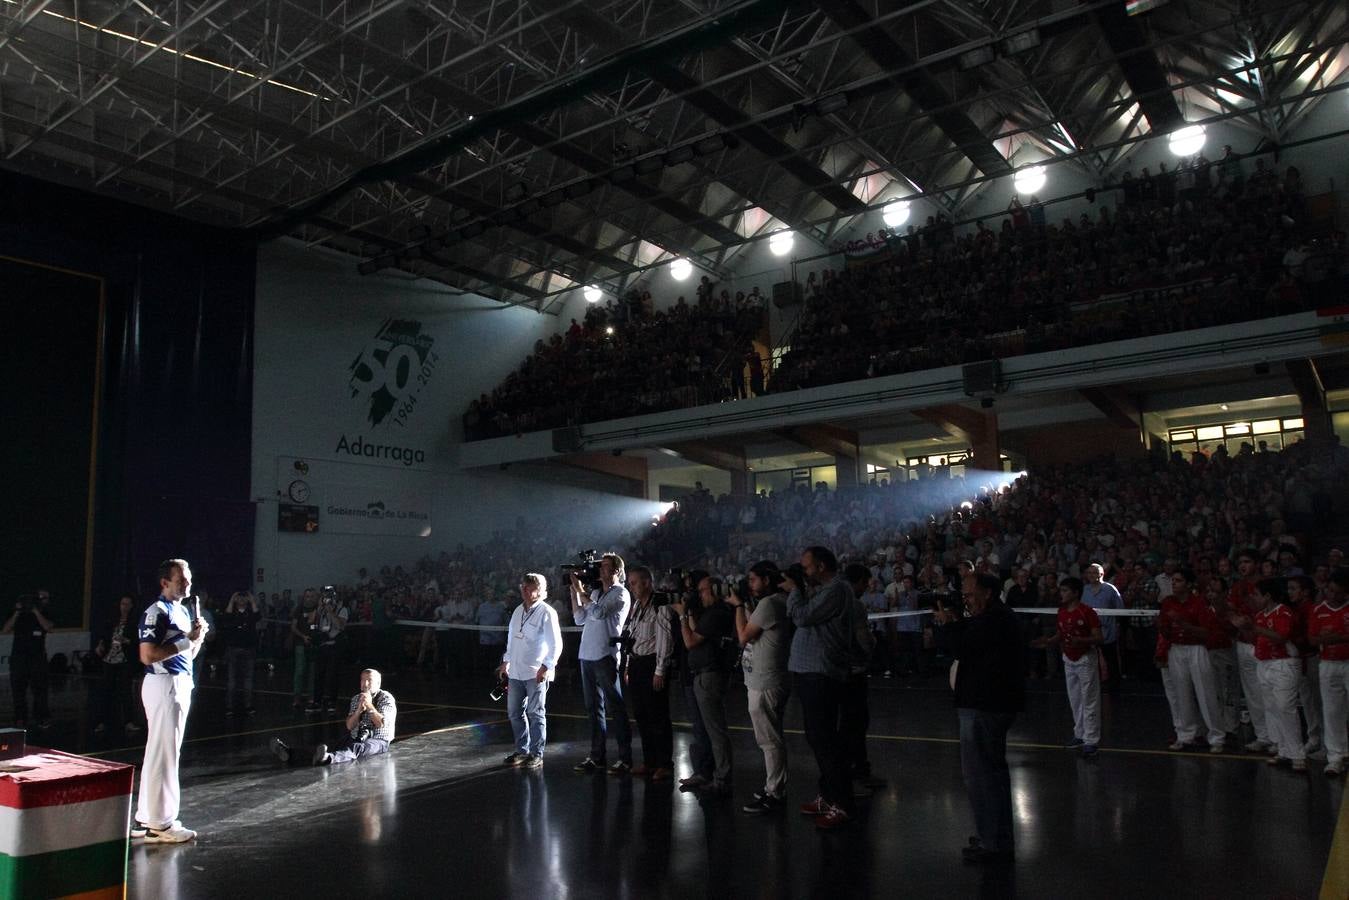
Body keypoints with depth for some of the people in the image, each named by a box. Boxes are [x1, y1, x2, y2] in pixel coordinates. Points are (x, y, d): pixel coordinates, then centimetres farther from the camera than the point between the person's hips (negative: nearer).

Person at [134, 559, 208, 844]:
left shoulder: (183, 611, 15)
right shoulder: (157, 612, -14)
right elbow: (147, 655, -24)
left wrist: (199, 637, 2)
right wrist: (186, 640, -20)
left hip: (181, 684, 10)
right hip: (163, 685, -10)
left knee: (158, 753, 14)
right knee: (164, 754, -5)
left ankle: (146, 819, 23)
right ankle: (159, 824, 2)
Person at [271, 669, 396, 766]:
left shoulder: (386, 698, -2)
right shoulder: (356, 699, 15)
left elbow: (381, 724, -16)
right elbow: (349, 726, 5)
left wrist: (369, 705, -15)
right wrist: (359, 709, -11)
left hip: (378, 740, -6)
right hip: (356, 738, 6)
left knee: (358, 748, -39)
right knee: (333, 748, -21)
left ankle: (328, 758, -70)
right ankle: (291, 756, -43)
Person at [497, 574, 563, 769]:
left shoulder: (546, 613, -11)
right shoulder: (518, 611, 12)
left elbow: (556, 644, -13)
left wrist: (546, 667, -17)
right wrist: (506, 662, 20)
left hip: (536, 673, -7)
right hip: (516, 671, 7)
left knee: (535, 714, 1)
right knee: (514, 712, 12)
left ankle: (536, 754, 9)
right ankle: (522, 750, 25)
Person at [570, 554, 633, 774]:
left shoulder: (621, 593, -6)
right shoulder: (595, 592, 17)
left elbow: (598, 612, -20)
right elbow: (580, 618, 15)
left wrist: (580, 590, -10)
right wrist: (573, 591, 9)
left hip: (606, 656, -8)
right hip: (587, 655, 8)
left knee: (615, 707, -4)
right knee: (593, 708, 12)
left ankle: (625, 758, 0)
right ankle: (596, 756, 19)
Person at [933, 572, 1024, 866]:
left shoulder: (993, 621, -20)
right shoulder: (1000, 617, 16)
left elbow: (959, 646, -22)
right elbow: (967, 643, 18)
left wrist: (946, 624, -6)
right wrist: (955, 624, 5)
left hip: (985, 707, -12)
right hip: (995, 702, 12)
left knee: (980, 773, -7)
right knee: (993, 770, 22)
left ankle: (995, 845, -1)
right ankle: (998, 838, 35)